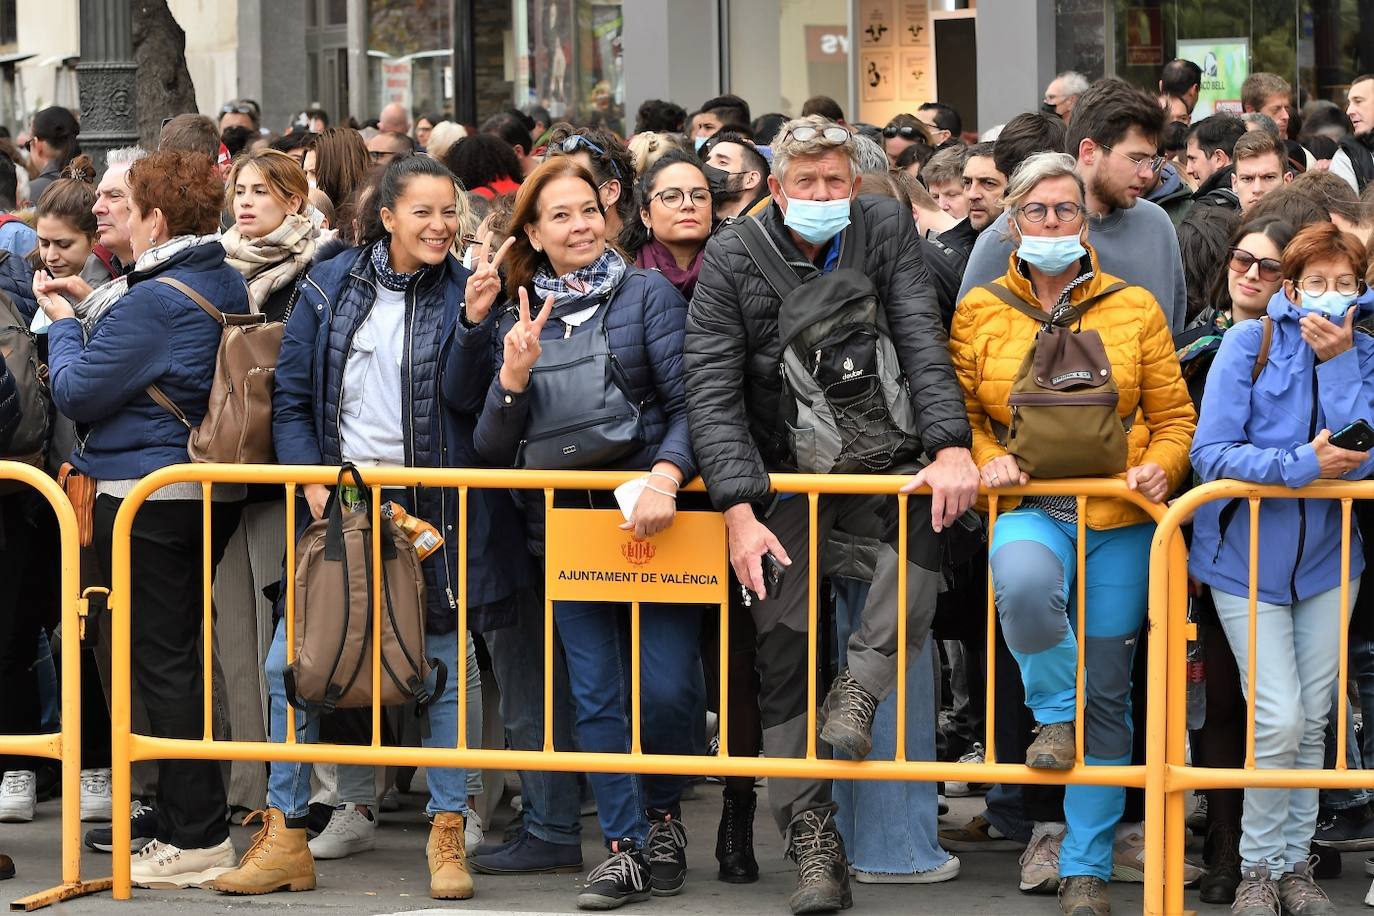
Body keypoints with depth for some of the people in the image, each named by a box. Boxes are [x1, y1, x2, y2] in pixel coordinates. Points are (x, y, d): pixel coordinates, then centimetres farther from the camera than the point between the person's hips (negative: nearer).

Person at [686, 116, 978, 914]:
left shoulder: (887, 229, -4)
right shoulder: (731, 261, -8)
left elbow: (923, 343, -12)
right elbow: (713, 393, -14)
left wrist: (951, 447, -28)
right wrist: (740, 510, -25)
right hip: (784, 473, 0)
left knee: (928, 509, -34)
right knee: (784, 644, -7)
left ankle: (861, 688, -28)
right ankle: (814, 843, -4)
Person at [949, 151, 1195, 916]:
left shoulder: (1135, 308, 8)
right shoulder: (980, 311, 9)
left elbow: (1174, 416, 11)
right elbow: (961, 409, 12)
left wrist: (1159, 466, -8)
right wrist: (985, 455, -8)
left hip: (1119, 517, 1)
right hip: (1030, 508, -1)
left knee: (1107, 697, 3)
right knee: (1024, 582, -39)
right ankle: (1054, 713, -9)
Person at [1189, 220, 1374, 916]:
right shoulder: (1250, 343, -9)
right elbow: (1210, 453, -16)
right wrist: (1304, 464, -25)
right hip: (1250, 559, -3)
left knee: (1312, 722, 8)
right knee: (1279, 720, -10)